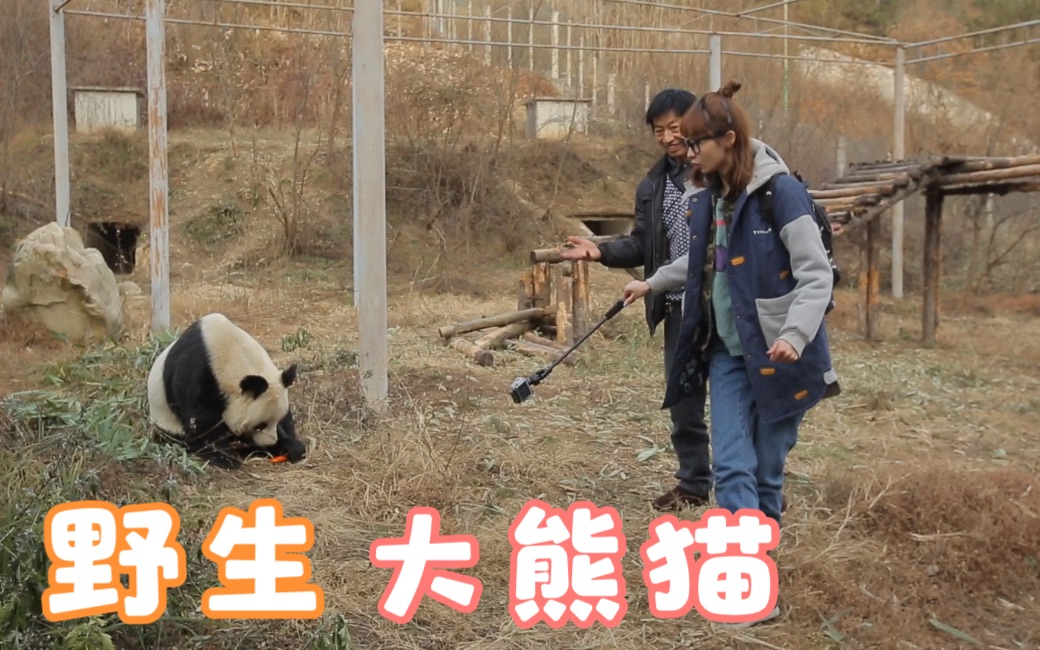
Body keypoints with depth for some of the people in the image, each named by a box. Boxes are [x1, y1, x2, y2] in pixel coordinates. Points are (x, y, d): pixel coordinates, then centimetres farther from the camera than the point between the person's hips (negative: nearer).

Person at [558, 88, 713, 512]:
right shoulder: (653, 186, 12)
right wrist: (602, 252, -2)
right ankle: (693, 484, 28)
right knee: (683, 401, 13)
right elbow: (641, 246, 12)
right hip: (680, 308, 6)